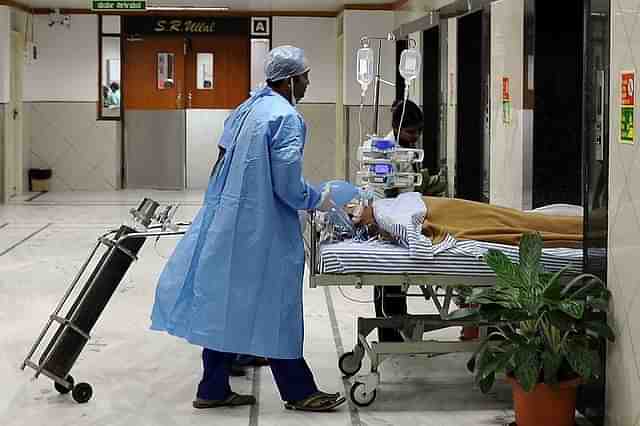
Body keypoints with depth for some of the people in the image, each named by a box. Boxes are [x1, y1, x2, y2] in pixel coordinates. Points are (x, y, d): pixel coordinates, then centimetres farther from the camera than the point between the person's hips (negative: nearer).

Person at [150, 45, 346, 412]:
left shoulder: (247, 109, 12)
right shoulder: (286, 117, -15)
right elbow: (287, 182, -19)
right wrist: (318, 200, -3)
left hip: (226, 223, 9)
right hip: (261, 230, -8)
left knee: (225, 304, 12)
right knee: (273, 309, 1)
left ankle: (214, 389, 18)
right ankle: (299, 392, 12)